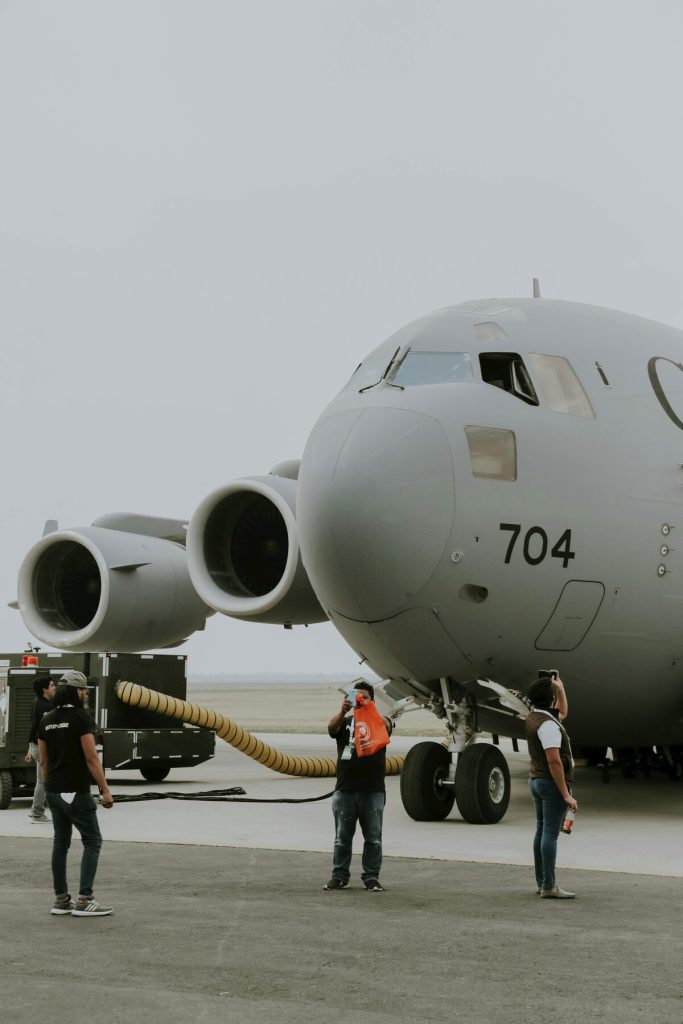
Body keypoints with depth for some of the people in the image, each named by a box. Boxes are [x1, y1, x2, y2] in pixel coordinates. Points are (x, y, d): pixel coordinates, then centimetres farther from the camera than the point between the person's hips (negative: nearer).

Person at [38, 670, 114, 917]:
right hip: (76, 792, -8)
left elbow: (44, 760, 14)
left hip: (54, 792, 8)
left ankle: (61, 900, 13)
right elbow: (91, 758, -16)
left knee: (61, 842, 12)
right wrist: (105, 790, -13)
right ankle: (84, 901, -8)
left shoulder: (47, 720, 10)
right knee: (92, 842, -2)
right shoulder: (81, 718, -13)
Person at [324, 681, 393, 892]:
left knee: (373, 838, 3)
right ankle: (339, 876, 15)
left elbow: (384, 725, -18)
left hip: (373, 791, -1)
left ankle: (371, 877, 10)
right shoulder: (345, 722, 9)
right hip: (345, 790, 1)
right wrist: (343, 712, -37)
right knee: (342, 837, 7)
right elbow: (332, 726, -14)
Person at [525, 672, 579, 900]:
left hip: (536, 780, 10)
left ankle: (541, 882, 17)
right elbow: (554, 761, -25)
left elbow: (562, 713, 29)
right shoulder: (547, 725, -21)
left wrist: (560, 688, 18)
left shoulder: (533, 717, 9)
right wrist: (566, 794, -24)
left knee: (542, 830, 12)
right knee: (551, 833, -9)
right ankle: (549, 887, -9)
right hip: (552, 783, -10)